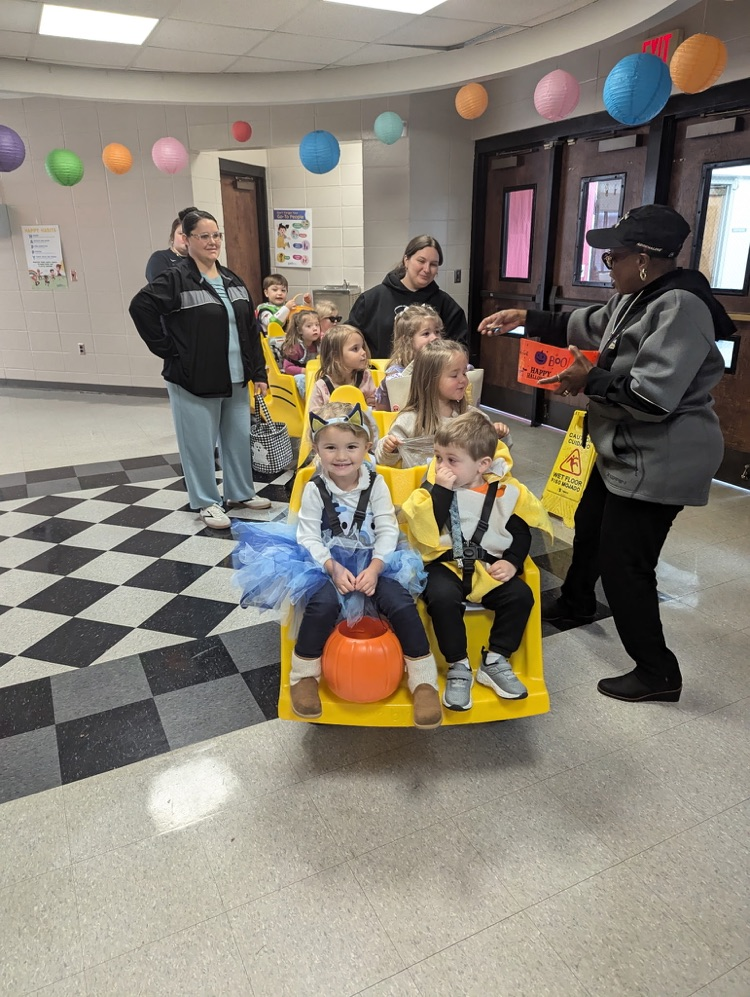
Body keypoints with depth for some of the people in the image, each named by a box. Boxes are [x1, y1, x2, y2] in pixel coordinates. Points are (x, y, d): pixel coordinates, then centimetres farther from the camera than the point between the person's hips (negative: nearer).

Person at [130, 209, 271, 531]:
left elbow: (251, 330, 11)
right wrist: (166, 349, -15)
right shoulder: (175, 278, -9)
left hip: (234, 379, 6)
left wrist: (258, 372, 7)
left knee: (239, 437, 15)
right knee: (200, 442, 4)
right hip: (194, 381, -6)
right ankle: (207, 502, 20)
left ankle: (241, 492, 33)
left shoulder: (231, 280, 11)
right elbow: (140, 307, -18)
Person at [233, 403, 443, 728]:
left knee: (401, 602, -23)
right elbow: (308, 537, -8)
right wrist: (333, 568, -22)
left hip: (373, 560, 1)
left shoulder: (375, 484, -2)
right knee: (323, 602, -32)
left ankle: (424, 680, -5)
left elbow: (387, 530, -5)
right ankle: (304, 675, -7)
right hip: (327, 562, -1)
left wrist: (374, 567, -19)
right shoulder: (314, 489, -5)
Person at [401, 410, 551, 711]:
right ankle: (458, 667, -11)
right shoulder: (435, 488, -5)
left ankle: (495, 661, 0)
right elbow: (425, 532, -18)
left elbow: (522, 531, 10)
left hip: (488, 567, 3)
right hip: (446, 564, -2)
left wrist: (512, 561, -6)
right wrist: (441, 490, -23)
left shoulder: (506, 491, -1)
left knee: (520, 594, -19)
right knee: (443, 597, -31)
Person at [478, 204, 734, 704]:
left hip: (658, 461, -11)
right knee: (591, 526, 26)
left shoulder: (680, 307, -25)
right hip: (625, 449, 11)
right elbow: (586, 326, 22)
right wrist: (525, 318, 13)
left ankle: (658, 673, 14)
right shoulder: (636, 297, 6)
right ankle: (576, 604, 52)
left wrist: (589, 381, -18)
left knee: (625, 564, -4)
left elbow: (652, 396, -32)